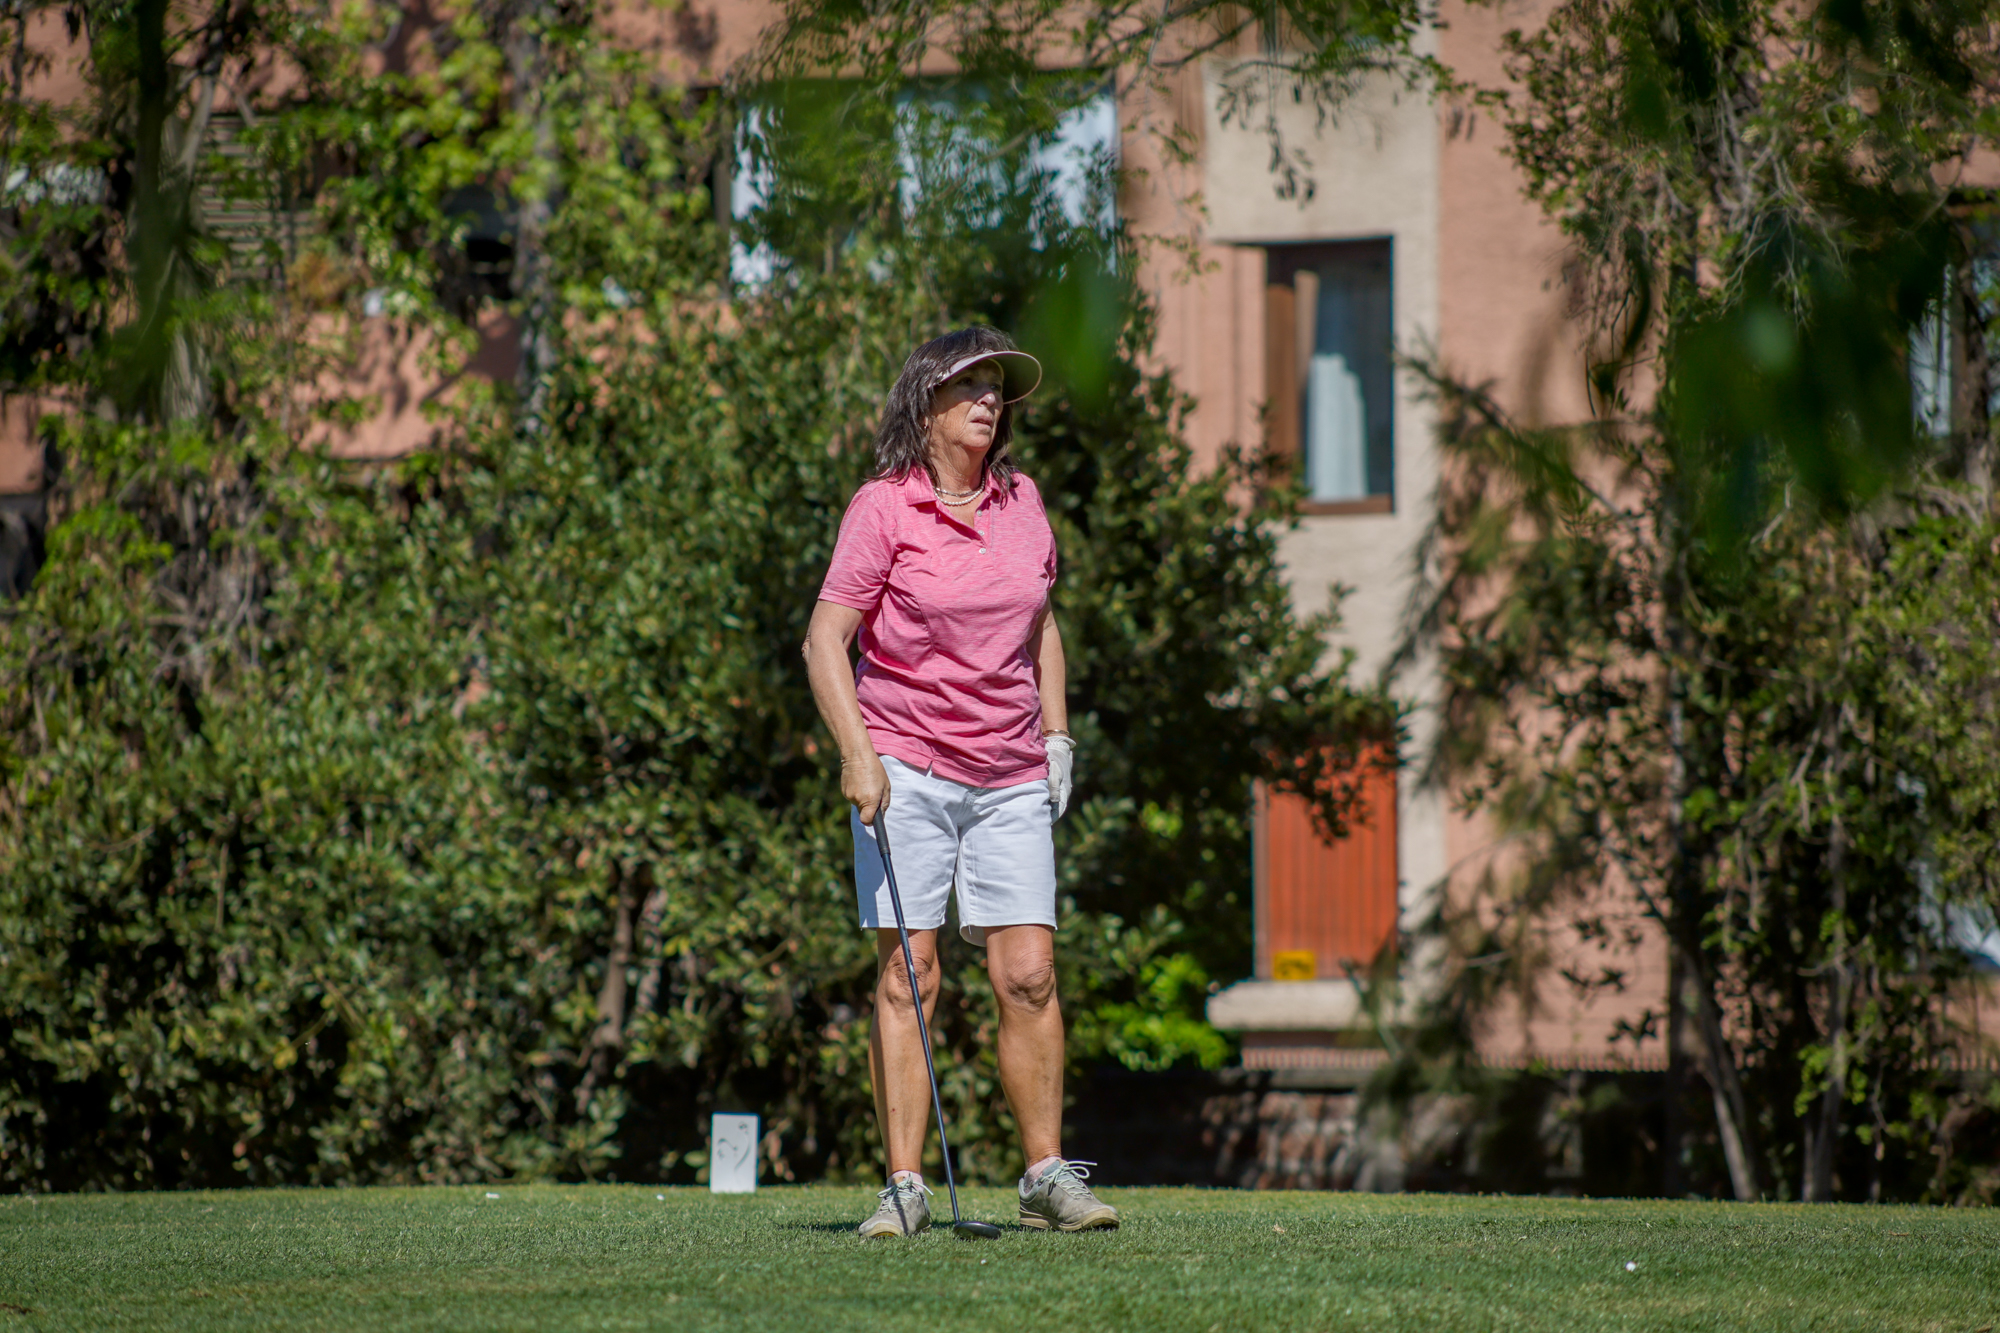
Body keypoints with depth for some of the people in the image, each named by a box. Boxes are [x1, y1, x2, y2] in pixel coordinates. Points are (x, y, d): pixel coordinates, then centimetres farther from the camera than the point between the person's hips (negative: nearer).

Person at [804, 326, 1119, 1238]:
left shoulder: (1022, 502, 10)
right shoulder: (882, 508, -5)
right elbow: (826, 639, -7)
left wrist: (1057, 736, 16)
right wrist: (857, 752, -16)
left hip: (1009, 779, 4)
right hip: (906, 767, -4)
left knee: (1028, 974, -2)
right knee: (906, 974, -6)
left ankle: (1047, 1178, 4)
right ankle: (904, 1187, -4)